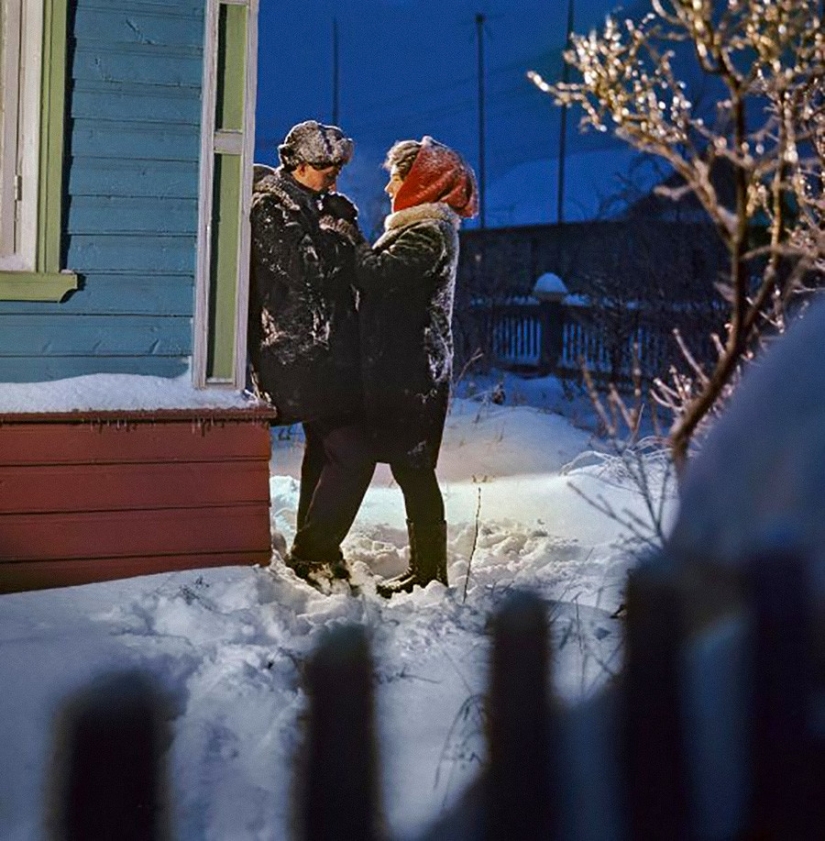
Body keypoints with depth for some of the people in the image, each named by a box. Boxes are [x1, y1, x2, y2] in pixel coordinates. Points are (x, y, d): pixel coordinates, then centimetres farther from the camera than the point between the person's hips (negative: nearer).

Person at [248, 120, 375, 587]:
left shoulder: (302, 206, 17)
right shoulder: (270, 209, -12)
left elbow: (344, 270, 23)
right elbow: (312, 272, -21)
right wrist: (340, 226, -10)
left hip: (319, 352, 11)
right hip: (305, 356, -11)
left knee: (325, 450, 18)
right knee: (353, 453, -13)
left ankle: (313, 552, 28)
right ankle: (313, 555, -6)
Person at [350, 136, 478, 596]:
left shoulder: (429, 233, -13)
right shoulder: (425, 228, 21)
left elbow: (377, 274, -24)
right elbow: (381, 279, 17)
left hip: (411, 373, -10)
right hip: (406, 370, 10)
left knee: (413, 470, -7)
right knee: (412, 470, 12)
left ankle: (430, 572, -2)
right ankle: (425, 567, 17)